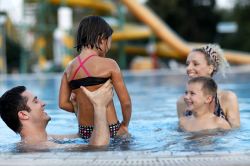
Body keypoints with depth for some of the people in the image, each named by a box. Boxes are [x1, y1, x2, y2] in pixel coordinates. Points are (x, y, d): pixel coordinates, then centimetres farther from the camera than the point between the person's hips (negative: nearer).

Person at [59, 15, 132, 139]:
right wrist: (125, 124, 9)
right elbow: (126, 102, -7)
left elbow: (63, 103, 7)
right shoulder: (109, 65, -8)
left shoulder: (69, 68, 6)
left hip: (84, 132, 6)